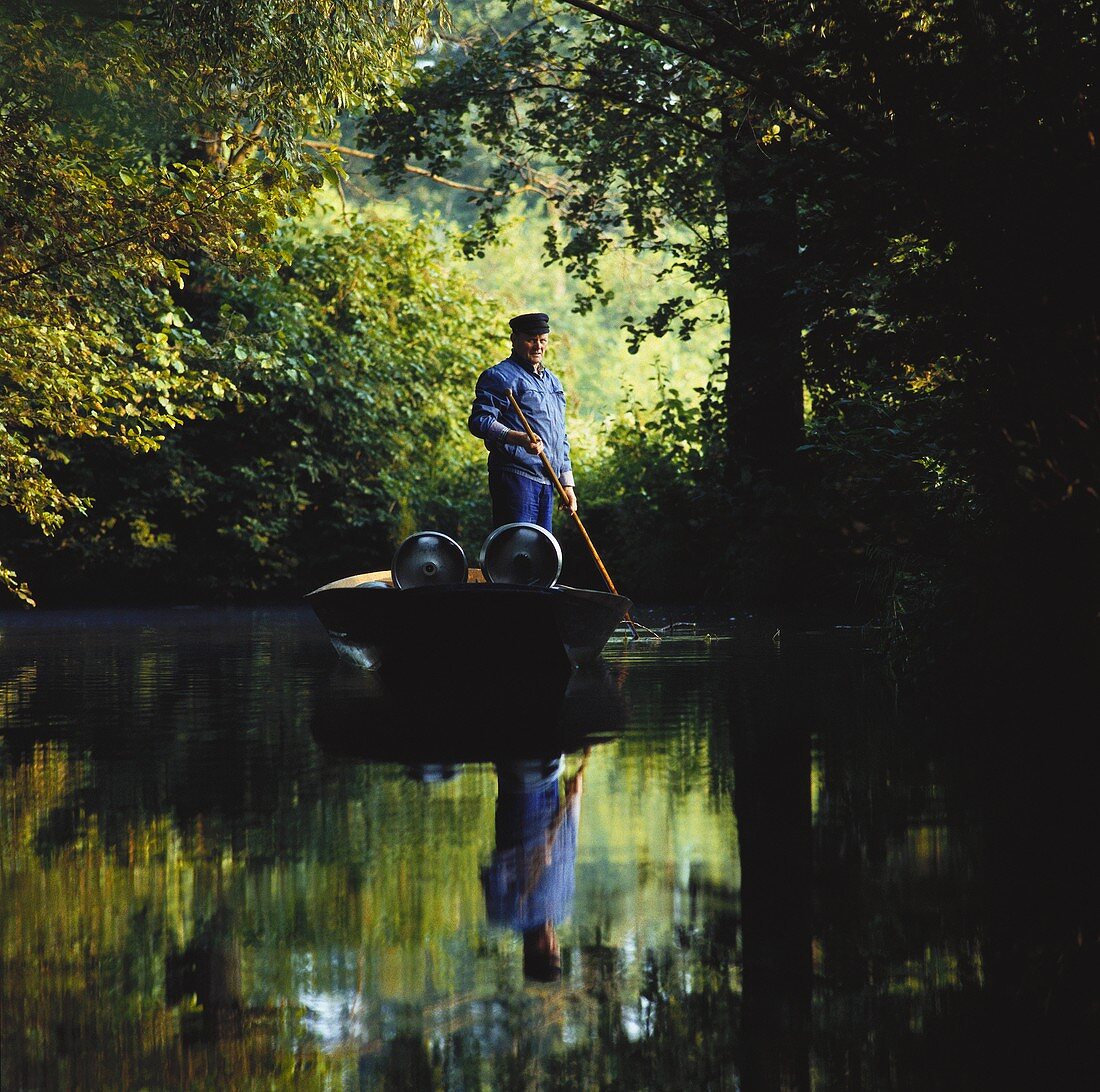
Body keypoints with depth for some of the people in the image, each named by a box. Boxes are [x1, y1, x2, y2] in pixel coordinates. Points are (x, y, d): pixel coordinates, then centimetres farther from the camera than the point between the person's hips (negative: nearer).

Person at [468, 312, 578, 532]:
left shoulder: (552, 382, 24)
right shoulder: (500, 376, -3)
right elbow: (480, 421, -15)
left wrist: (567, 484, 22)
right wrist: (519, 439, -30)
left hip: (546, 480, 8)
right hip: (516, 477, -8)